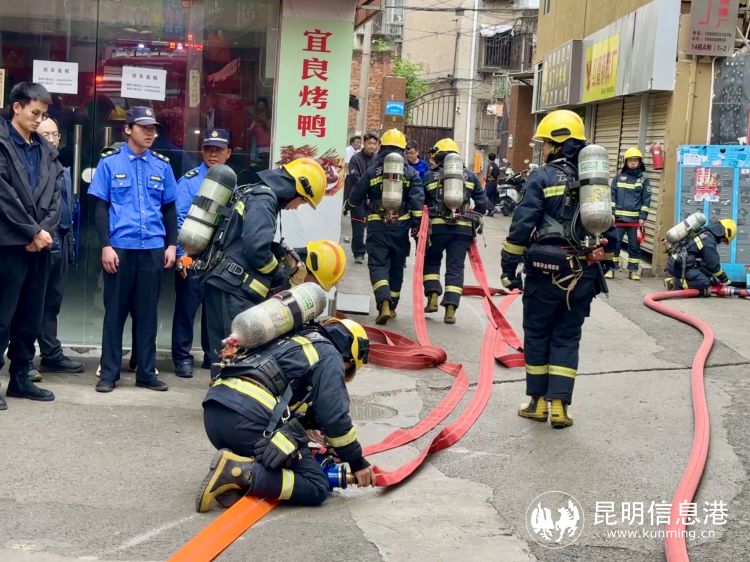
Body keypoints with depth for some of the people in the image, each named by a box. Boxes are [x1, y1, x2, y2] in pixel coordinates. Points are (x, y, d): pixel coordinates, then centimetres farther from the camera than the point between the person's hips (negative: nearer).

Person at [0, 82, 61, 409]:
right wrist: (33, 231, -11)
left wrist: (44, 231, -6)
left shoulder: (46, 150, 16)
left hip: (40, 244, 6)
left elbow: (55, 194, 9)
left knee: (32, 316, 10)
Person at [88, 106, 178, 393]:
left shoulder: (162, 165, 9)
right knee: (115, 310, 4)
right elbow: (100, 207, 0)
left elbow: (170, 208, 13)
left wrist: (171, 244, 5)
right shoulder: (110, 162, 2)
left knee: (148, 312, 8)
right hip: (119, 248, -2)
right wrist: (106, 245, -8)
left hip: (153, 249, 3)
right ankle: (109, 373, 11)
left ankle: (146, 372, 16)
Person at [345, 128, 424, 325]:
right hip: (401, 225, 2)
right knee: (396, 266, 14)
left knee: (378, 264, -3)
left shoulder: (372, 171, 4)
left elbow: (355, 197, 9)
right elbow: (418, 200, -7)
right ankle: (392, 306, 23)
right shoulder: (410, 173, 5)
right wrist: (416, 225, -4)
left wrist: (349, 205, 31)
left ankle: (384, 303, -24)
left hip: (377, 225, -1)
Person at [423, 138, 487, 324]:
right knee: (455, 268, 5)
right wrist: (474, 222, 18)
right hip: (463, 228, 1)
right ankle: (450, 309, -3)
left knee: (431, 261, 19)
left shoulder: (430, 176, 6)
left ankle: (433, 297, 4)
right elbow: (482, 202, 8)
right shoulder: (469, 176, 11)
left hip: (437, 226, -1)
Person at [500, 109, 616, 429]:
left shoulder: (543, 178, -6)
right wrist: (604, 266, 20)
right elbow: (609, 229, 12)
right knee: (568, 337, 11)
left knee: (537, 334, 10)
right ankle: (560, 405, 6)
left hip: (546, 271, -4)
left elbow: (522, 226, -12)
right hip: (584, 276, 4)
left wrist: (509, 267, -6)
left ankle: (539, 402, 15)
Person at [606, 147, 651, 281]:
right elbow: (612, 196, 6)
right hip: (618, 217, 0)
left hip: (635, 218, 0)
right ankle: (611, 268, 6)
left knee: (634, 245, 4)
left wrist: (643, 217, -3)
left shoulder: (643, 179, 6)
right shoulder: (618, 177, 7)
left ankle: (633, 270, 11)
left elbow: (646, 200, 4)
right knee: (615, 243, 0)